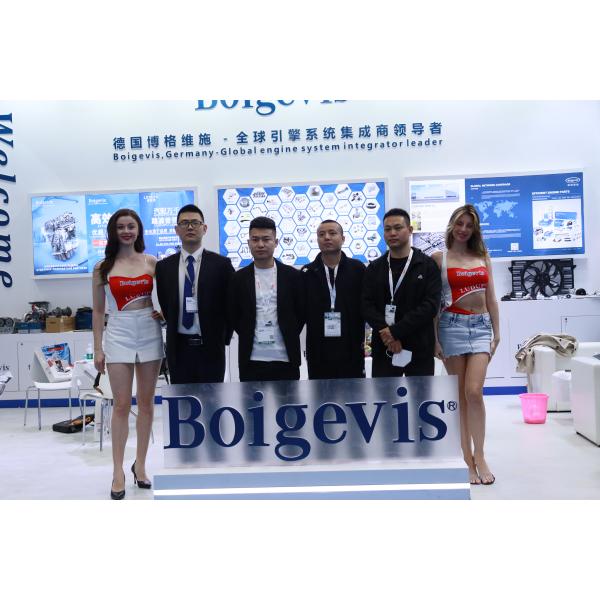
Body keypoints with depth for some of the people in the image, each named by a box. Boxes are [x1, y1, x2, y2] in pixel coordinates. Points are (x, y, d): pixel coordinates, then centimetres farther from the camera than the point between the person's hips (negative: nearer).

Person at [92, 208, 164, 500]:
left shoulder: (152, 262, 5)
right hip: (119, 335, -1)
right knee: (121, 405, 1)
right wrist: (98, 348, 1)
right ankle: (118, 471, 12)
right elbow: (98, 311, 5)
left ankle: (140, 464, 22)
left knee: (146, 403, 8)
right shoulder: (103, 267, 3)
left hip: (150, 334, 1)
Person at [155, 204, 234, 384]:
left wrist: (223, 338, 1)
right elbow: (165, 305, 12)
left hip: (211, 348, -2)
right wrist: (174, 332, 8)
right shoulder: (164, 266, 5)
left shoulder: (221, 264, -2)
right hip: (178, 348, 2)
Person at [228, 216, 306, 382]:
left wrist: (289, 337, 2)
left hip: (286, 358, 0)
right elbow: (233, 316, 9)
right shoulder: (239, 278, 3)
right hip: (251, 359, 0)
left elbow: (302, 312, 6)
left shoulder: (293, 275, 1)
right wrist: (249, 337, 4)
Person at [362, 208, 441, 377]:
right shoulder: (374, 268, 9)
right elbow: (367, 305, 0)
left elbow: (431, 305, -11)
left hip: (419, 348, -2)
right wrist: (386, 333, -16)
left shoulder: (427, 265, 0)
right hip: (383, 348, 2)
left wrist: (395, 331, -17)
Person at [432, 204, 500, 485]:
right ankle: (468, 459, 12)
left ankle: (479, 456, 4)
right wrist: (434, 338, -6)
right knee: (460, 395, 3)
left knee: (474, 391, -10)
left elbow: (491, 299, 13)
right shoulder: (439, 258, 2)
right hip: (452, 325, -2)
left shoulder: (483, 257, 13)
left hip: (481, 326, 2)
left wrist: (496, 333, 9)